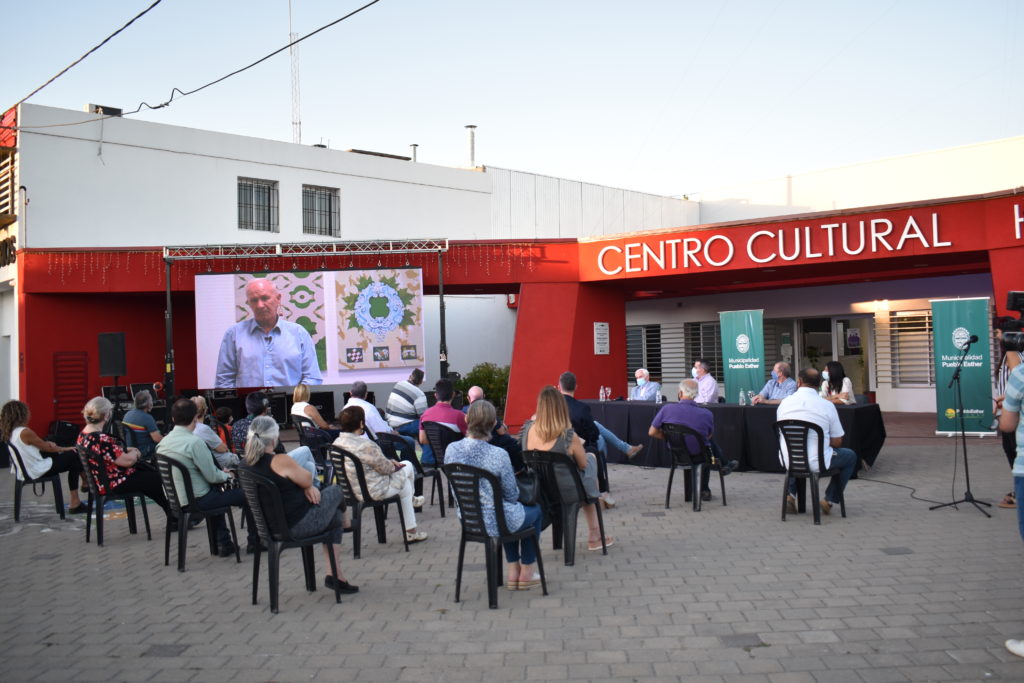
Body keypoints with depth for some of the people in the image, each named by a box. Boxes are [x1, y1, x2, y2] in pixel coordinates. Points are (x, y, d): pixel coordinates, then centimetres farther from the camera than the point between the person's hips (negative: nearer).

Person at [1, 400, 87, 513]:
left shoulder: (10, 432, 4)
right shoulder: (25, 432, -23)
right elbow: (47, 448, -12)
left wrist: (47, 444, -3)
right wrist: (66, 449, 3)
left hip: (22, 471, 9)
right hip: (37, 471, -9)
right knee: (73, 455, 4)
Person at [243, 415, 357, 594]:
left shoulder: (248, 464, 0)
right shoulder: (280, 461, -27)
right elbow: (307, 479, -11)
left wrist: (308, 487, -3)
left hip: (273, 524, 9)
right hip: (298, 526, -9)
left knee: (335, 516, 26)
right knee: (336, 490, 14)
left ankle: (336, 574, 31)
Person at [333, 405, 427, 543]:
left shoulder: (337, 443, -2)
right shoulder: (365, 445, -31)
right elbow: (385, 468, -18)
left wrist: (391, 463, 10)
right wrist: (394, 465, 5)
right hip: (372, 492, -9)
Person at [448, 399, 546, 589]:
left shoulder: (451, 450, -11)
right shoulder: (497, 455, -26)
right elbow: (512, 495, -13)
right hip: (495, 523, -5)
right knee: (535, 510, 27)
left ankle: (513, 571, 39)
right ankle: (526, 573, 36)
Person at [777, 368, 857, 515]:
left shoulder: (784, 403, -1)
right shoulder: (827, 406, -9)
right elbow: (837, 442, -3)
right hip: (816, 463, -3)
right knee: (850, 456, 22)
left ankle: (790, 495, 22)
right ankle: (830, 500, 20)